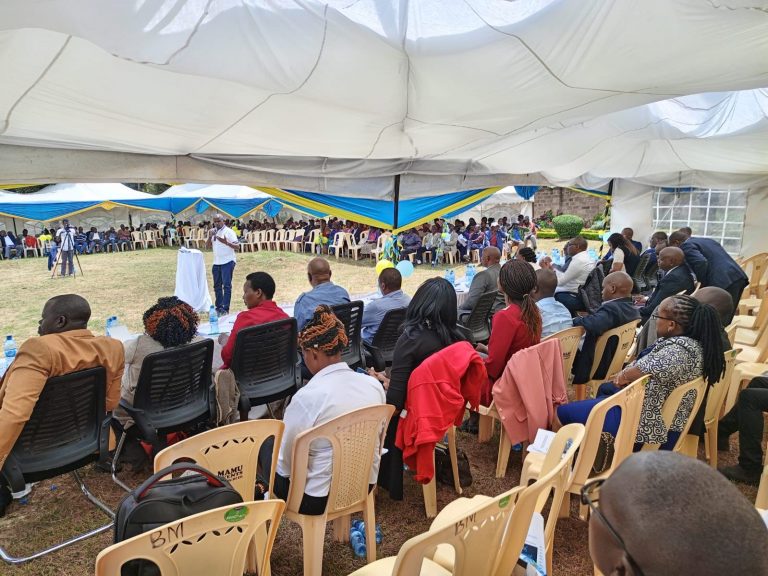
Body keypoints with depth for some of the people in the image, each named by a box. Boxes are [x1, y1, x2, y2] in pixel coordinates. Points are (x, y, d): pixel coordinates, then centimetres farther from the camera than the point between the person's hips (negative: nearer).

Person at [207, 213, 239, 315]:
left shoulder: (229, 231, -8)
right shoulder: (213, 231, 12)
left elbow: (236, 246, -13)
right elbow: (208, 244, 9)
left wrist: (226, 242, -29)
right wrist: (210, 236, -9)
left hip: (227, 262, -7)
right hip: (216, 262, 7)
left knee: (226, 285, -8)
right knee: (217, 286, 12)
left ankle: (225, 309, -9)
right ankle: (219, 307, 21)